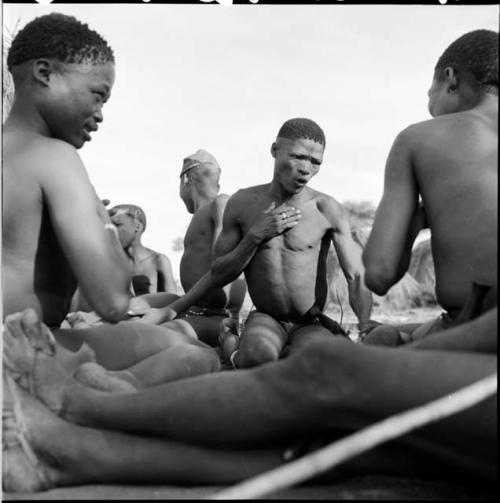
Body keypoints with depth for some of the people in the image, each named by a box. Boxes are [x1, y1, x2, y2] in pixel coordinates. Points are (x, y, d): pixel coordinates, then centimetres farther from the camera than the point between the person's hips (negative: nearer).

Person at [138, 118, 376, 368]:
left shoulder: (326, 209, -8)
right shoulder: (242, 203, -4)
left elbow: (357, 277, -8)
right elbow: (218, 274, 1)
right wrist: (256, 235, -14)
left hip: (313, 325, 2)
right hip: (266, 319, -2)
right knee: (258, 355, -37)